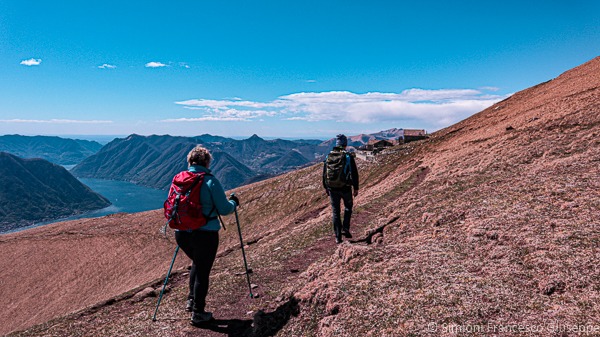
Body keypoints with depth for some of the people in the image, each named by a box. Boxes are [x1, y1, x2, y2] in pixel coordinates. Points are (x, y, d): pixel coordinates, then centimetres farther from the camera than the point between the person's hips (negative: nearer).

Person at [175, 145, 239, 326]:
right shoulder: (210, 181, -12)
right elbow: (224, 209, -10)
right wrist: (234, 202, 11)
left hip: (182, 234, 6)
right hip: (205, 235, -5)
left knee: (197, 264, 29)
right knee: (203, 272, 9)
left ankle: (191, 300, 32)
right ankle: (198, 313, 21)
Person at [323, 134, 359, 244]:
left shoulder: (329, 156, 3)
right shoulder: (349, 156, -7)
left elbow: (324, 173, 9)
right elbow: (354, 173, -7)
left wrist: (326, 187, 19)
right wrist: (356, 188, 1)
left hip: (332, 188, 2)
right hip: (345, 188, -2)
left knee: (335, 212, 10)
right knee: (348, 207, 23)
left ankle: (338, 237, 13)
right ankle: (345, 229, 10)